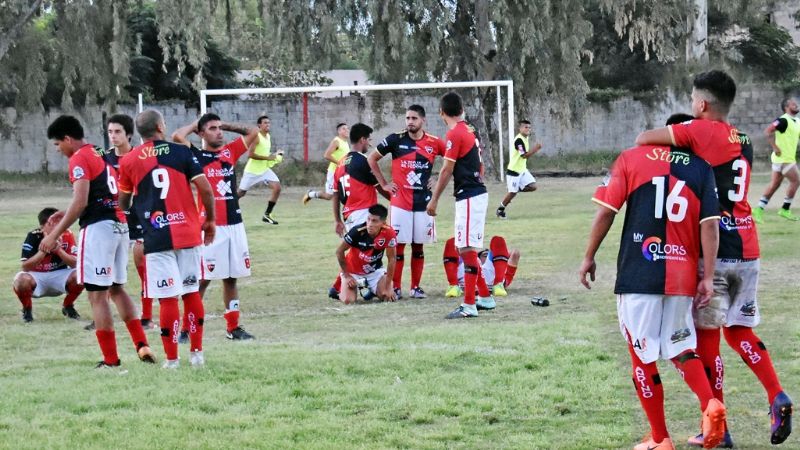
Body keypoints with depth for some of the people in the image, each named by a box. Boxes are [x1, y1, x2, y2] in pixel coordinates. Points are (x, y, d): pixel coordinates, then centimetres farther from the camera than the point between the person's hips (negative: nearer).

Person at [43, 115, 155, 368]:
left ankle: (110, 360, -1)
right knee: (117, 289, 18)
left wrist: (54, 235, -15)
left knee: (97, 295, -3)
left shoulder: (79, 159, -8)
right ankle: (142, 346, 10)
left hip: (98, 227, -9)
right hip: (119, 226, 9)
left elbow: (80, 202, -17)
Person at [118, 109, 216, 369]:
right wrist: (210, 220, 11)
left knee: (167, 298, 0)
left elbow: (123, 203, 13)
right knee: (191, 293, 12)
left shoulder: (128, 161, 2)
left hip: (156, 238, -1)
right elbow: (205, 189, -3)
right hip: (188, 233, 1)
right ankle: (197, 353, 17)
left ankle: (171, 358, 3)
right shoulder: (181, 152, 1)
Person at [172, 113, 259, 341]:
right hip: (210, 227, -5)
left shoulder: (230, 152, 12)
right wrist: (195, 124, 1)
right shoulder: (196, 156, -2)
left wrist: (226, 125, 16)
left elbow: (253, 132, 18)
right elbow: (177, 136, -17)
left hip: (234, 224, 5)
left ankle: (233, 327, 17)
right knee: (203, 279, -8)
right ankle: (187, 328, -3)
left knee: (231, 278, 11)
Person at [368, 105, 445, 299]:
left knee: (418, 246, 7)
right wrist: (383, 184, 3)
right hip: (400, 202, -2)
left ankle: (416, 287, 15)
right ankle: (395, 288, 2)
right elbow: (372, 159, 6)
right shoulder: (396, 140, -3)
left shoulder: (434, 143, 1)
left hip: (423, 201, 2)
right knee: (398, 245, -2)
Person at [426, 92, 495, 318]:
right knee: (466, 249, 16)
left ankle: (469, 305, -10)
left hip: (468, 197, -9)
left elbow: (447, 170, -14)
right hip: (478, 193, 9)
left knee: (467, 249, -9)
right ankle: (485, 297, 22)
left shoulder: (454, 134, -12)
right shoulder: (471, 131, 14)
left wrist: (434, 199, -10)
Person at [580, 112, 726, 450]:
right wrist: (708, 278, 0)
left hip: (638, 276, -3)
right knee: (680, 349, 18)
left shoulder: (631, 159, 2)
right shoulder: (701, 169, 8)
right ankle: (710, 404, -7)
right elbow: (710, 225, 0)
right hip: (683, 278, 3)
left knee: (643, 357, 7)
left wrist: (589, 258, 7)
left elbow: (605, 212, -3)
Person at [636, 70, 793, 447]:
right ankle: (777, 397, 0)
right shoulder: (744, 142, 14)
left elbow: (643, 140, -10)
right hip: (747, 249, 7)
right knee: (739, 330, 18)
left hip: (714, 249, -7)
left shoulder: (702, 131, -8)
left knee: (707, 335, 2)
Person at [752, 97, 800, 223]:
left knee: (774, 184, 9)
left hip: (789, 158, 9)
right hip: (783, 158, -9)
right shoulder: (783, 120, -15)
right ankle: (785, 210, 2)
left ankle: (759, 210, 10)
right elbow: (768, 131, -22)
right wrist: (775, 147, -24)